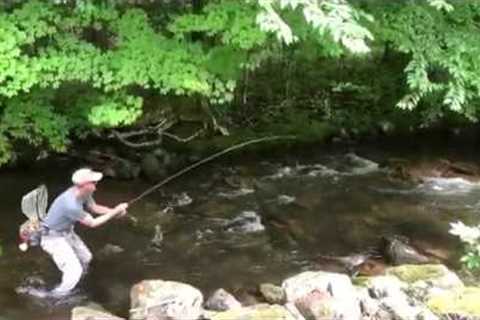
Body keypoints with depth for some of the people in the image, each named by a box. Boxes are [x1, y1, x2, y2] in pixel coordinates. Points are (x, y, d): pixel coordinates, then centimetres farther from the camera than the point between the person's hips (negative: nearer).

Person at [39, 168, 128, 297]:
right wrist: (114, 212, -19)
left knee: (85, 258, 21)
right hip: (54, 238, -10)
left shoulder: (83, 193, -11)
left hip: (67, 233, 10)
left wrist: (115, 210, -11)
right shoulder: (71, 205, -37)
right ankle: (55, 298, 2)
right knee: (74, 270, -14)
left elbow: (94, 208, 5)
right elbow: (92, 223, -24)